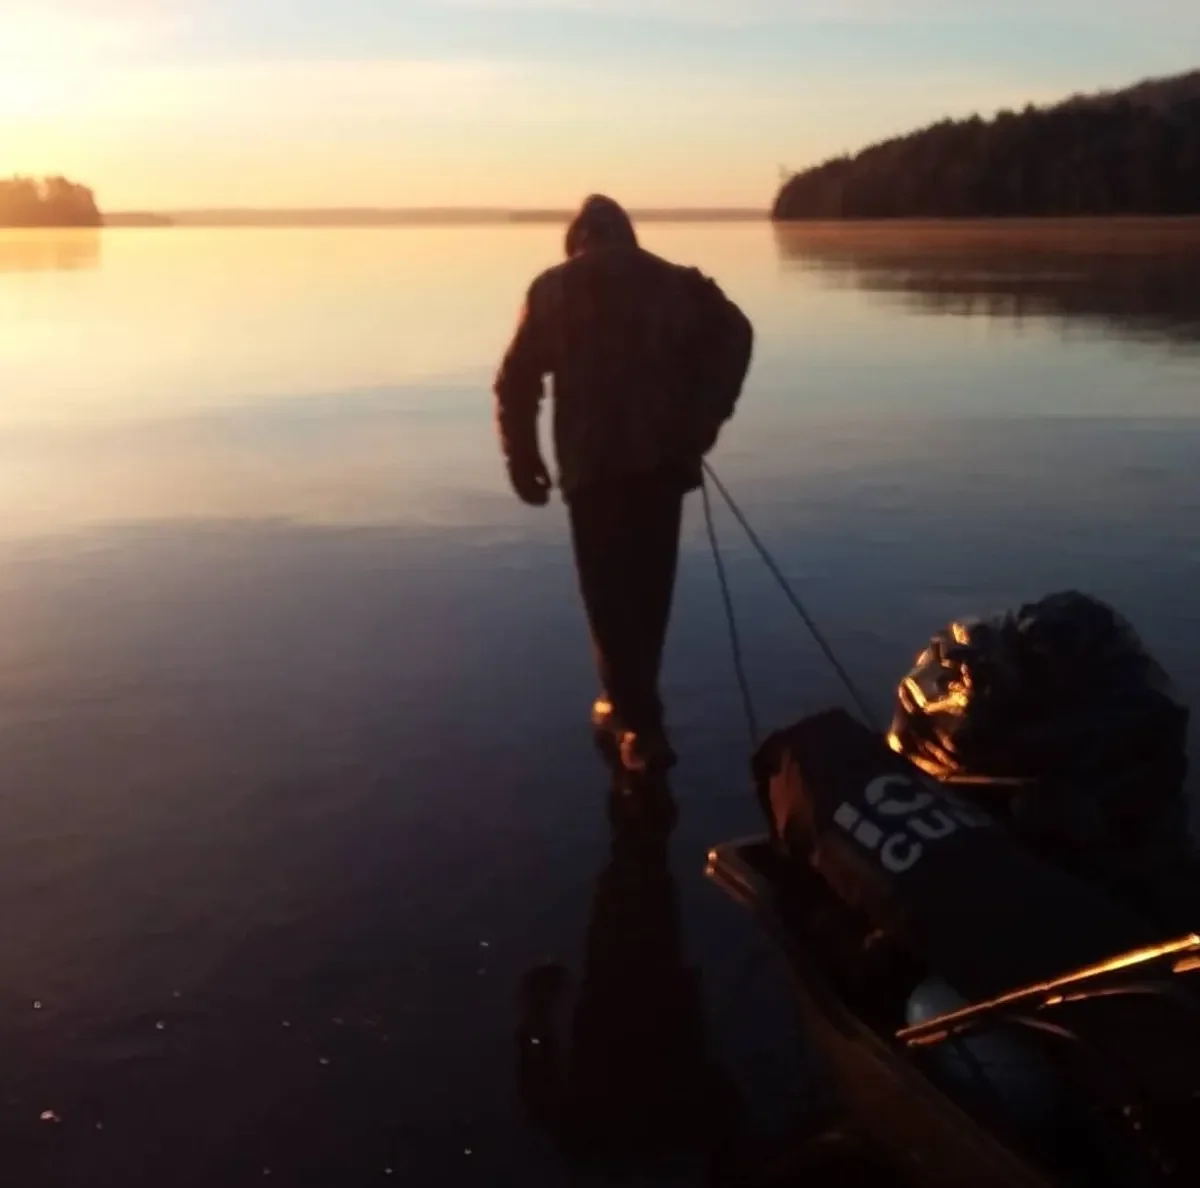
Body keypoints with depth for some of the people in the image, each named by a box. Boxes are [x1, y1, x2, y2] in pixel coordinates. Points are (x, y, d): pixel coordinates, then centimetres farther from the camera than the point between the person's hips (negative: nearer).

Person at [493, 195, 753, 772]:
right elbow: (734, 334, -5)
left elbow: (517, 381, -1)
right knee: (648, 587, 17)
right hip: (662, 458, 2)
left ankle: (642, 724, 0)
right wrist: (704, 420, -2)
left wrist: (523, 460, 7)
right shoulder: (678, 283, 10)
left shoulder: (554, 290, 6)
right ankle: (626, 702, 31)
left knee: (609, 594, 5)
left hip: (593, 466, -2)